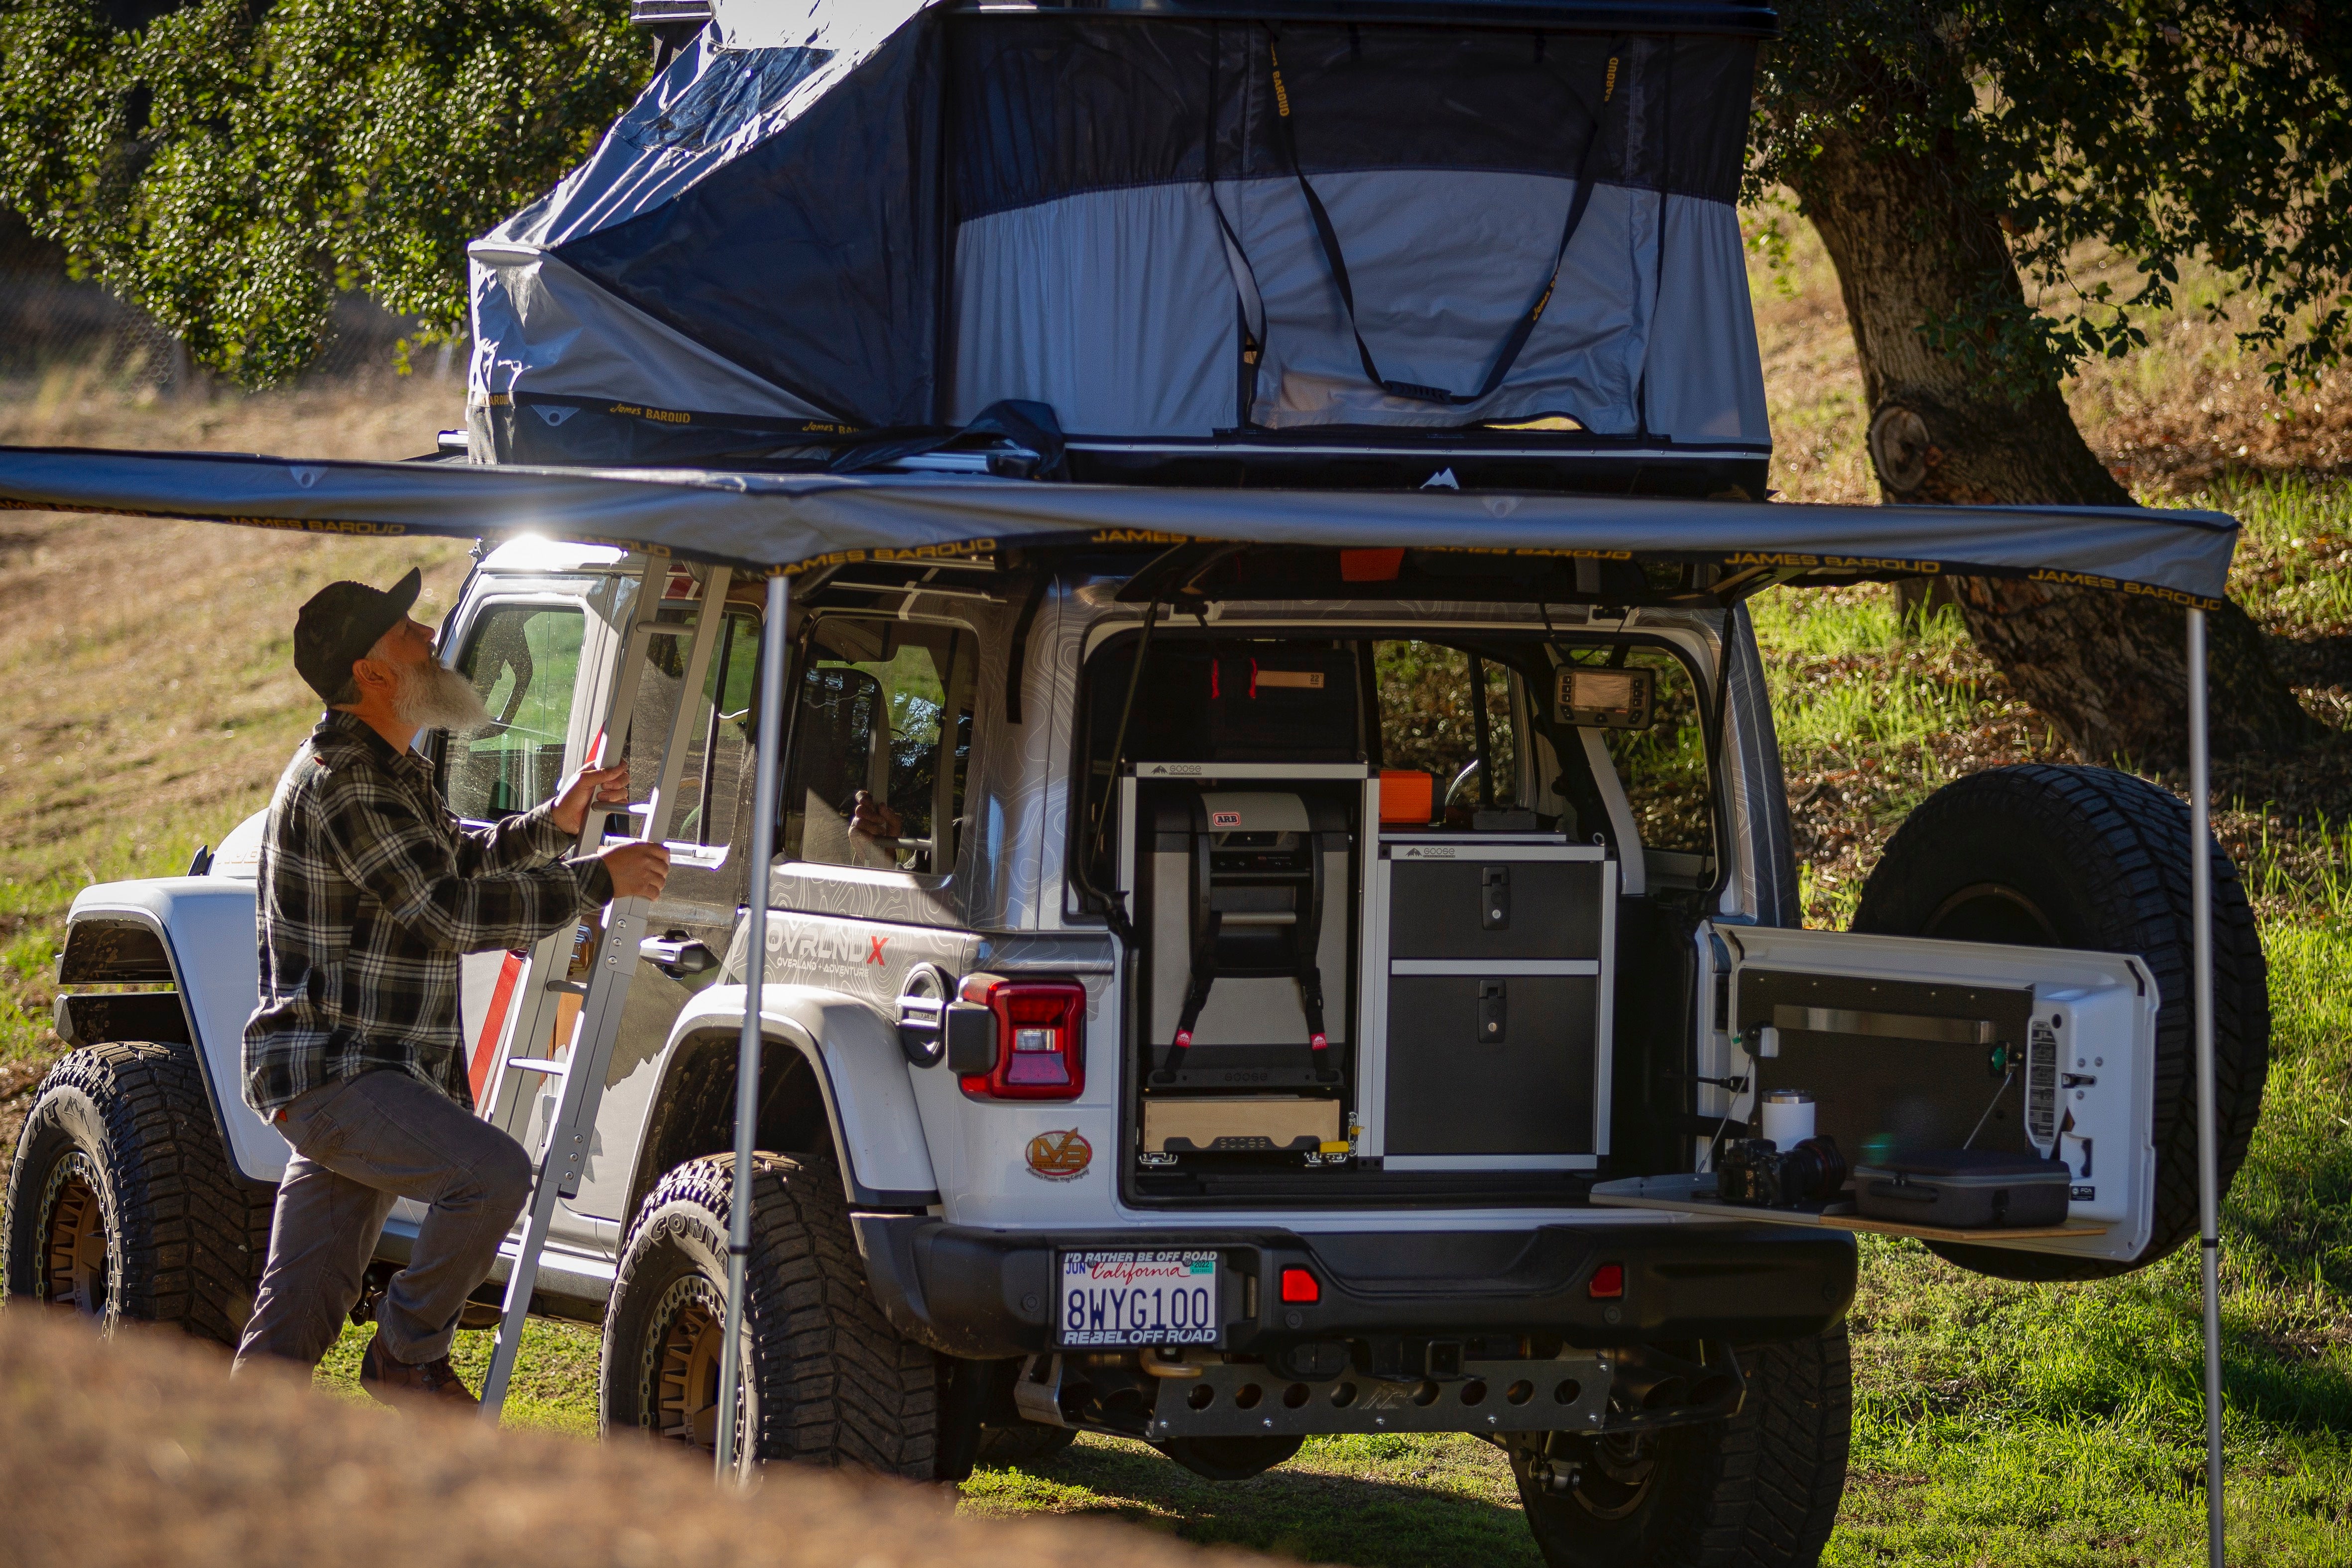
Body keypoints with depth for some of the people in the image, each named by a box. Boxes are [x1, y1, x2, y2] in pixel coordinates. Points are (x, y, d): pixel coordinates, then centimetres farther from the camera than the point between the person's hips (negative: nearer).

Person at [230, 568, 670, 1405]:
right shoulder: (342, 782, -18)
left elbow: (458, 861, 32)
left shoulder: (389, 770, 16)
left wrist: (552, 825, 14)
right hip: (333, 1074, -10)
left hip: (373, 1075, 10)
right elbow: (451, 913, -22)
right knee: (493, 1172, -26)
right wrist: (597, 881, -17)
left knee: (292, 1324, 9)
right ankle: (409, 1353, -11)